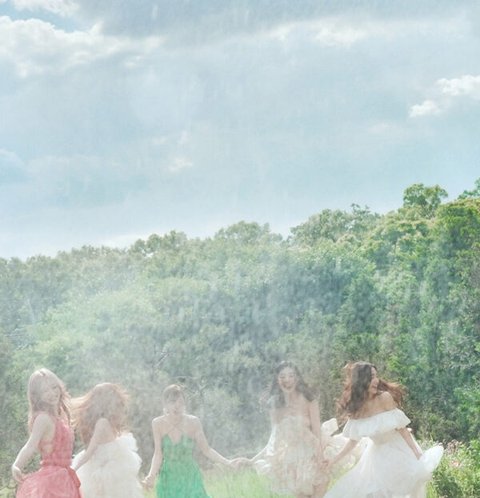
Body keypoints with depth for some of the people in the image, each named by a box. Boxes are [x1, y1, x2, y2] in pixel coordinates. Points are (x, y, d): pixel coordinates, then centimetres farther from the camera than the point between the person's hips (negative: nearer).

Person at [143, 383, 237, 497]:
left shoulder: (193, 422, -8)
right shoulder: (158, 424, -6)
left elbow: (206, 450, -1)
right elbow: (158, 454, -5)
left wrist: (228, 462, -11)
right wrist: (151, 475, -20)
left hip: (190, 478, -1)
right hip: (168, 480, 1)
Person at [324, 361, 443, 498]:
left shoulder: (384, 398, -21)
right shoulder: (355, 408, -11)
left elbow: (401, 428, -15)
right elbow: (353, 440, 0)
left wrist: (417, 454, -15)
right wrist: (334, 460, -1)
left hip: (397, 449, -3)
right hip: (376, 454, 3)